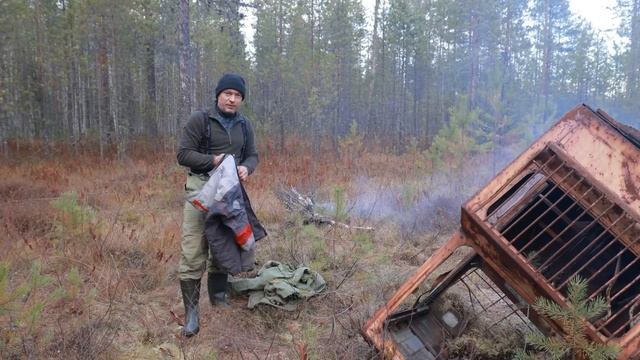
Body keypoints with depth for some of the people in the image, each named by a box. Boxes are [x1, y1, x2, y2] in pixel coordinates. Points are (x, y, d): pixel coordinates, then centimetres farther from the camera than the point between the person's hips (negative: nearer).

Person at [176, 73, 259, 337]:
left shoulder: (244, 125, 11)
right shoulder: (199, 120, -5)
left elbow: (252, 155, 14)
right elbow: (183, 154, -8)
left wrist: (246, 168, -8)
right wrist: (213, 161, -20)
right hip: (202, 188, -5)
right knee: (194, 251, -9)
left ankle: (218, 294, 32)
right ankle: (191, 309, 0)